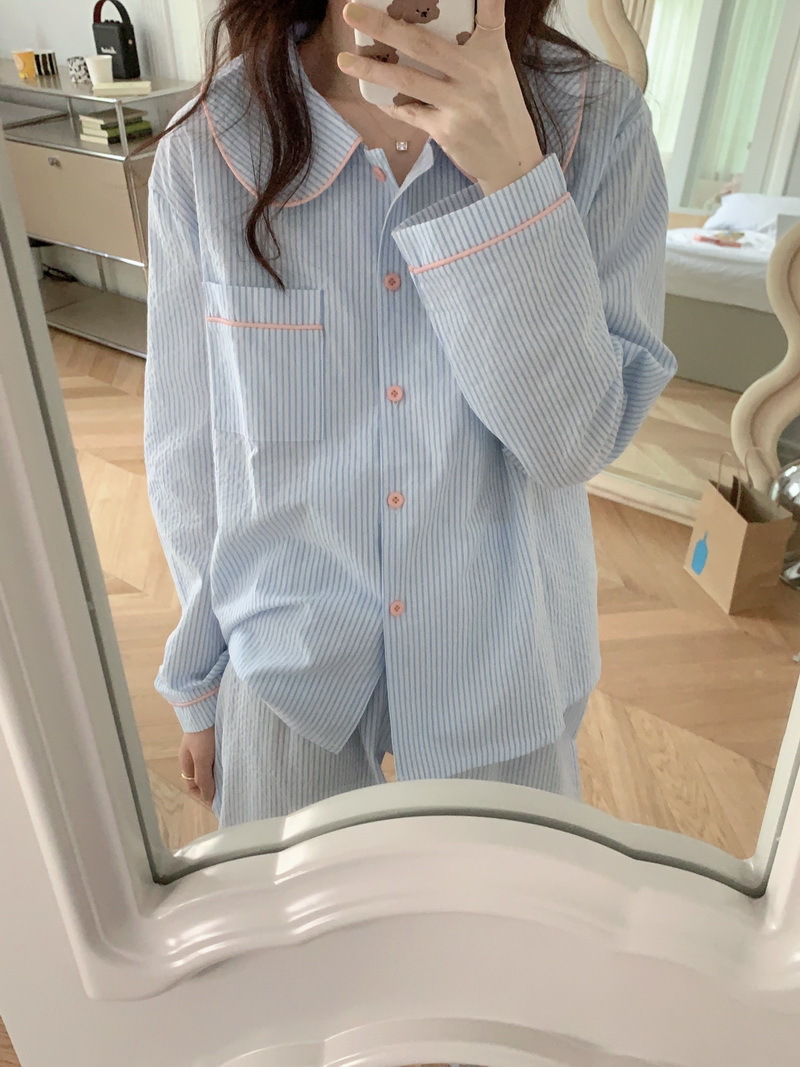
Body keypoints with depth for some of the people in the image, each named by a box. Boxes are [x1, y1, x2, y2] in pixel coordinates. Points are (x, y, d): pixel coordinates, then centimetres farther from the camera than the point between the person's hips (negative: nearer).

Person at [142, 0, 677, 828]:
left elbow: (576, 442, -17)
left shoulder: (596, 122, -13)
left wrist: (513, 177, -30)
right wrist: (197, 685, 7)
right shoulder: (207, 147, -12)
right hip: (283, 666, 1)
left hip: (505, 667, 1)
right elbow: (187, 447, -4)